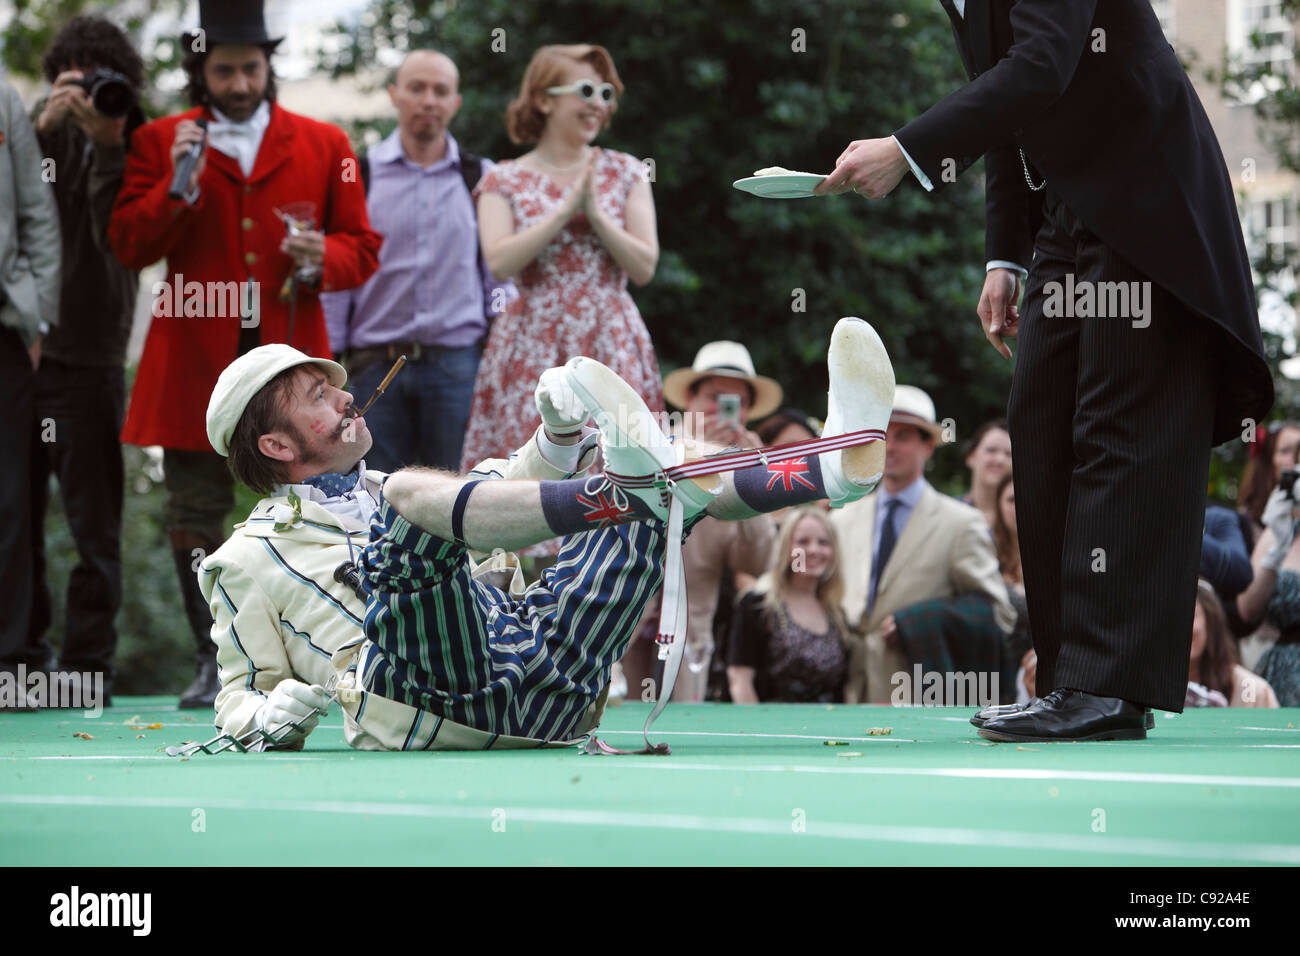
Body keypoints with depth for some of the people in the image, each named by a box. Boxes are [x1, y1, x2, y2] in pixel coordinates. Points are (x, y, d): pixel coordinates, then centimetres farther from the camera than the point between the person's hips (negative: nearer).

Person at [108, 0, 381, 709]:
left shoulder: (323, 146, 10)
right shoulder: (160, 144, 9)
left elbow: (362, 248, 11)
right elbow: (128, 245, 2)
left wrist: (320, 258, -10)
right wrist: (178, 186, -12)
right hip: (193, 365, 0)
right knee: (195, 517, 1)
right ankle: (213, 663, 10)